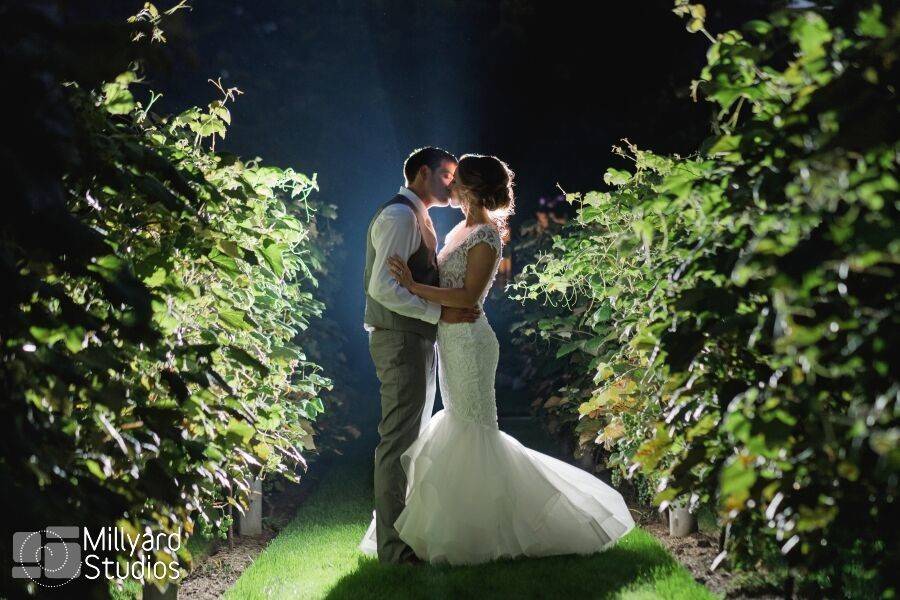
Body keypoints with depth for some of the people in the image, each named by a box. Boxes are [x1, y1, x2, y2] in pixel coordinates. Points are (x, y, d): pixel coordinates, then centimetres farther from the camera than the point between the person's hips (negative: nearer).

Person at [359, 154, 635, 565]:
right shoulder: (462, 229, 13)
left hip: (468, 340, -10)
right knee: (462, 427, 15)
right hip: (450, 340, 10)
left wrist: (414, 287, -25)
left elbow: (468, 296, -23)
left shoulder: (486, 236, -15)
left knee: (472, 431, -3)